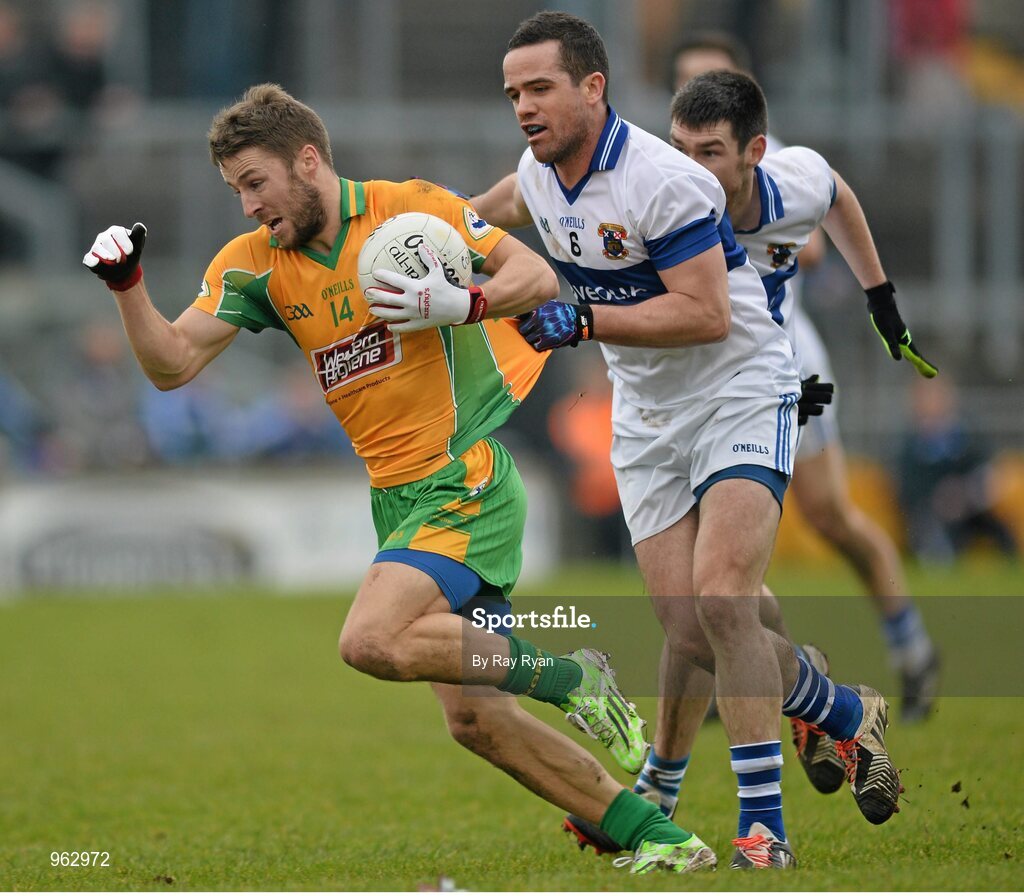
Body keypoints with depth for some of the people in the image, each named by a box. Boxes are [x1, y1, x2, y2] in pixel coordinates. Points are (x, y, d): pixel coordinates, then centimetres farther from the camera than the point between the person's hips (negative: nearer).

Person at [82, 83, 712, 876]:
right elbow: (172, 363, 0)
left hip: (467, 477, -7)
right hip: (400, 500, 7)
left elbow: (539, 277, -7)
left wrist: (462, 305, -24)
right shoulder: (254, 264, 6)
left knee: (371, 641, -27)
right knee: (475, 719, 2)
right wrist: (128, 285, -16)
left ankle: (572, 678, -10)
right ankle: (654, 835, 13)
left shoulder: (413, 209, -8)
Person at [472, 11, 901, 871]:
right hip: (647, 417, 7)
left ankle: (763, 829, -17)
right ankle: (849, 715, 22)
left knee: (721, 600, -22)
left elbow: (706, 314, -26)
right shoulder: (537, 178, 2)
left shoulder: (661, 181, -22)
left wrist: (584, 320, -27)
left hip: (740, 396, -7)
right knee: (688, 630, -3)